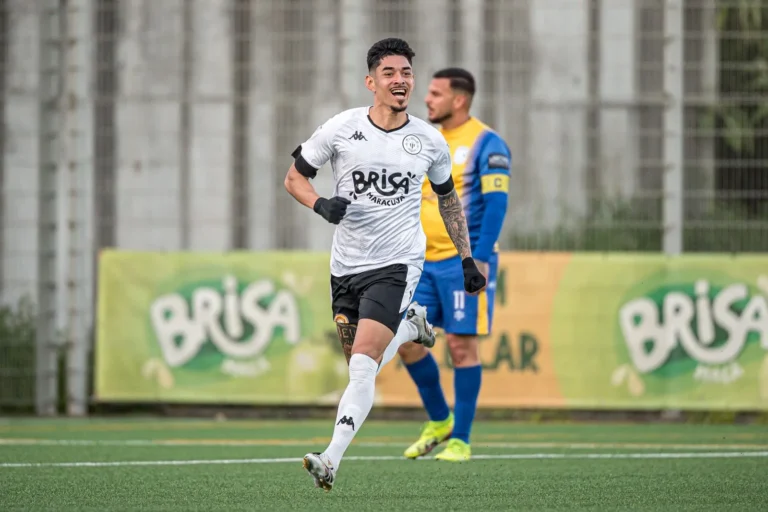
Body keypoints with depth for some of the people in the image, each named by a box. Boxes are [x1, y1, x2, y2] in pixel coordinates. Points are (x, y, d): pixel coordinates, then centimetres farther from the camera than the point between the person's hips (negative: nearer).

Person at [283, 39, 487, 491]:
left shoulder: (430, 141, 1)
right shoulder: (341, 128, -3)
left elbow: (448, 198, 18)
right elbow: (295, 177, 6)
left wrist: (468, 259, 17)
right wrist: (321, 205, -15)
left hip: (398, 263, -3)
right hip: (347, 264, 3)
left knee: (363, 365, -18)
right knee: (362, 363, 13)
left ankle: (332, 460, -23)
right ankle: (411, 324, 44)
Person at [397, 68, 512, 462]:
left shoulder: (486, 144, -8)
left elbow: (495, 204, -14)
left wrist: (480, 259, -22)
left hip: (464, 260, -7)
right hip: (424, 260, 7)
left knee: (461, 344, -5)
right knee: (406, 339, 2)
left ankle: (460, 441, 2)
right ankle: (438, 421, 19)